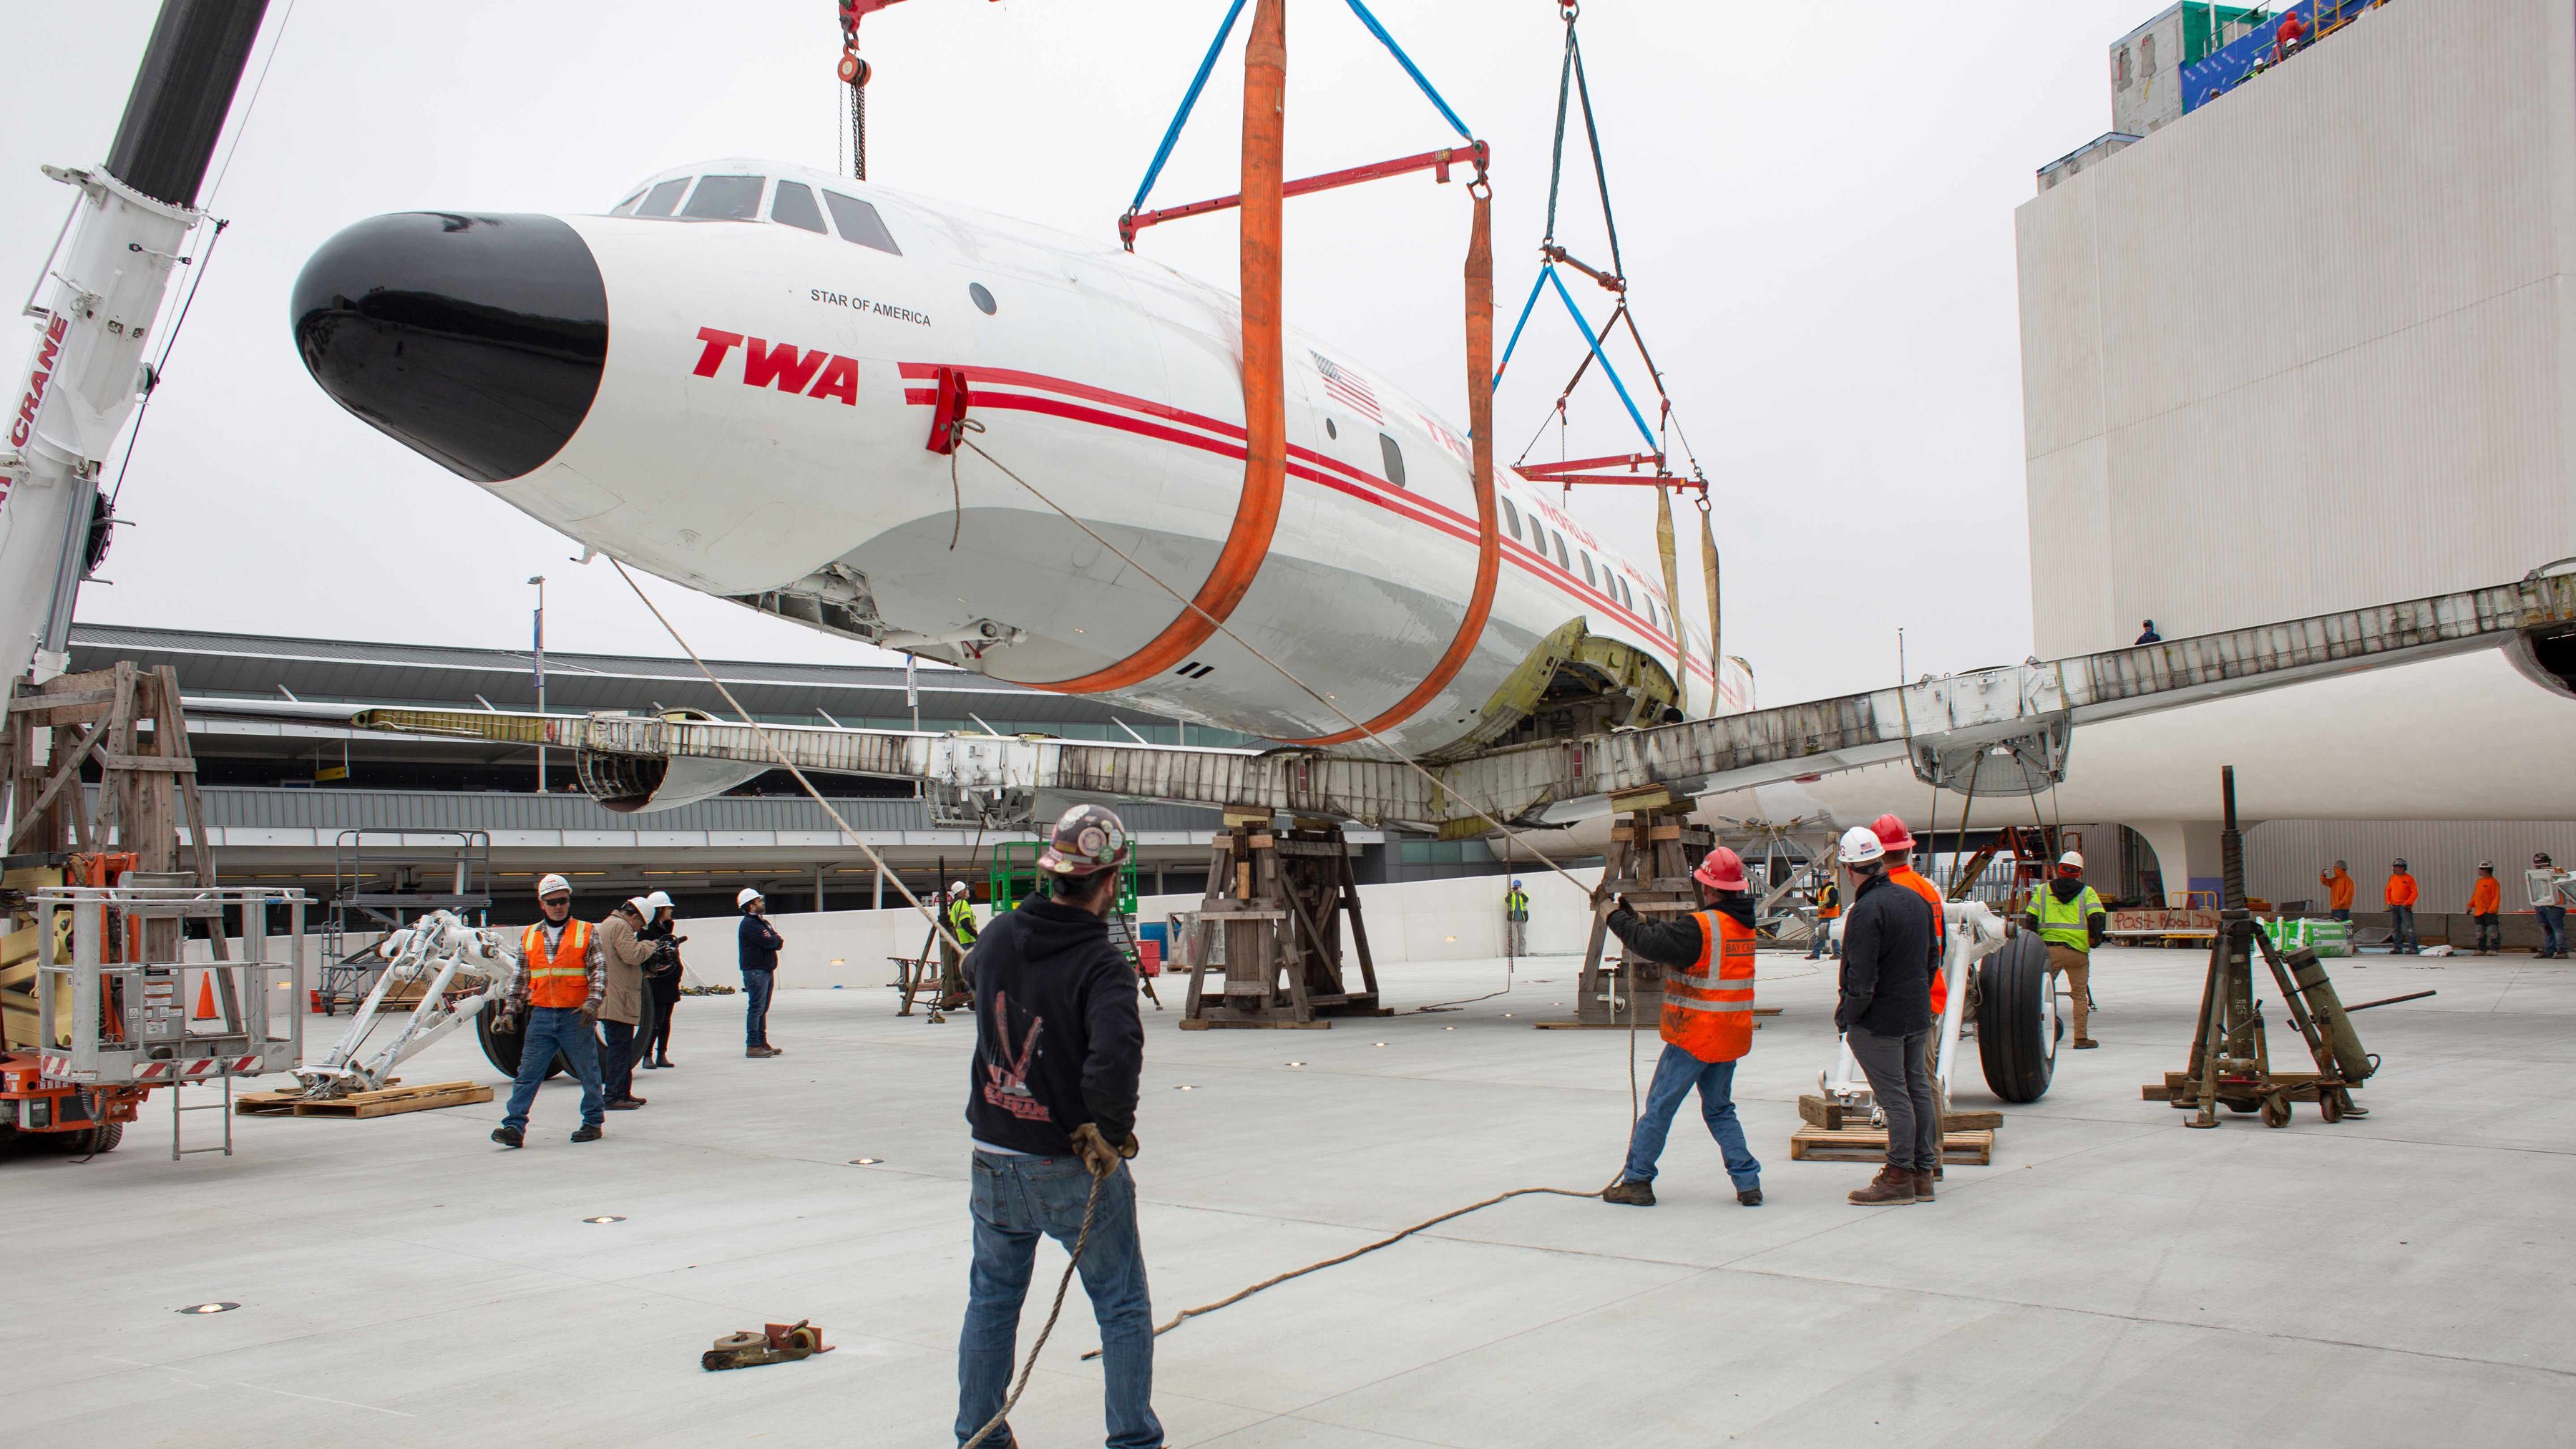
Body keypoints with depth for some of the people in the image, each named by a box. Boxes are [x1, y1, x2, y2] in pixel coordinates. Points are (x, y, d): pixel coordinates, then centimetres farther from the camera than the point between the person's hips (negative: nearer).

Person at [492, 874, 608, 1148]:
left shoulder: (586, 933, 2)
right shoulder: (529, 936, 12)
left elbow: (599, 971, -3)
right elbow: (519, 978, 17)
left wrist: (592, 1003, -16)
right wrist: (509, 1011, 10)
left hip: (576, 1016, -3)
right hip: (541, 1015, 3)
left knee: (589, 1074, 5)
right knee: (527, 1074, -2)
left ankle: (593, 1123, 18)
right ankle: (514, 1128, -3)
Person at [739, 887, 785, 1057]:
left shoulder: (764, 922, 21)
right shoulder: (749, 924, -9)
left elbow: (778, 943, 14)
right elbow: (767, 942, -20)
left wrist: (775, 940, -9)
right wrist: (777, 939, 1)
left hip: (767, 970, 9)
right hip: (755, 971, -9)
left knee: (762, 1009, 12)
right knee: (756, 1008, -11)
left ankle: (762, 1043, 17)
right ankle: (753, 1045, -11)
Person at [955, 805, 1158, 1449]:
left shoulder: (1000, 935, -2)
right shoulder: (1100, 965, -21)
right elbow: (1116, 1053, -35)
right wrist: (1111, 1131, -21)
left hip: (994, 1160, 5)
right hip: (1074, 1167, -5)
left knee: (992, 1297, 21)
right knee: (1123, 1306, 12)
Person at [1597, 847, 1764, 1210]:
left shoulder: (1701, 926, -19)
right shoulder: (1743, 925, 8)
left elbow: (1652, 945, -21)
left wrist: (1617, 917, -7)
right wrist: (1643, 921, 9)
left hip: (1695, 1035, -8)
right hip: (1731, 1036, 8)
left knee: (1659, 1108, 3)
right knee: (1720, 1110, 18)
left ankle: (1636, 1181, 9)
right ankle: (1748, 1182, 11)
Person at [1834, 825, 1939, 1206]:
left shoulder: (1866, 911, -21)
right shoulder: (1916, 899, 6)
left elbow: (1862, 978, -23)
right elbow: (1931, 958, 14)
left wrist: (1845, 1016, -11)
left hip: (1878, 1018, -8)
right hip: (1917, 1014, 8)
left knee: (1894, 1096, -3)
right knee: (1917, 1087, 14)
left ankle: (1899, 1177, 3)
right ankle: (1924, 1173, 22)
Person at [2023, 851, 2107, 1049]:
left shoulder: (2042, 891, 10)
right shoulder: (2086, 892, 6)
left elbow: (2030, 919, 5)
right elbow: (2097, 917, -6)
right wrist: (2094, 940, 9)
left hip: (2049, 949, 1)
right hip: (2078, 951, -1)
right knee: (2079, 994, 7)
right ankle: (2081, 1038, 4)